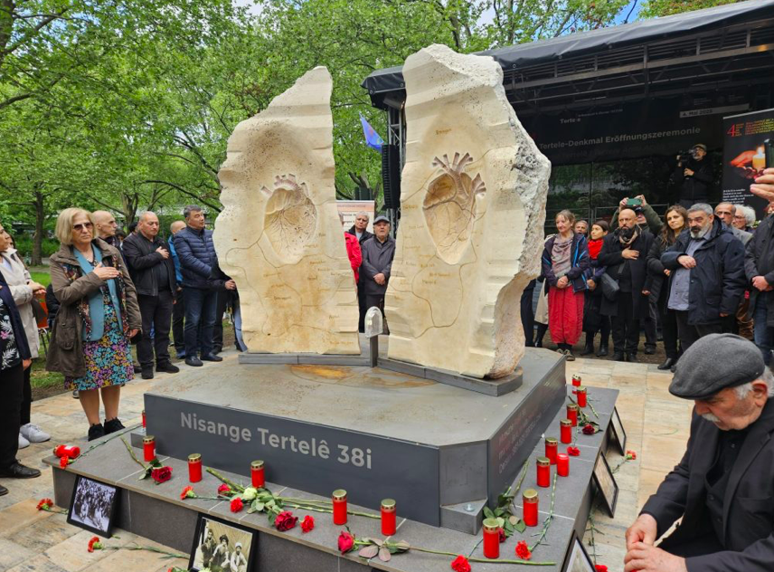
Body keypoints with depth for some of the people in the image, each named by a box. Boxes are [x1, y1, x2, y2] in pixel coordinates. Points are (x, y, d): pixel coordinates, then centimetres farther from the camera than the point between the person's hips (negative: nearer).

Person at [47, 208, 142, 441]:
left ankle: (112, 421, 25)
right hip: (85, 331, -3)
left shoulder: (110, 252, 6)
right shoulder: (60, 260, -2)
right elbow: (62, 294, -13)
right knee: (88, 380, 5)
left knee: (114, 376, 9)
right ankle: (95, 427, 20)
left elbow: (128, 287, 7)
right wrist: (94, 277, -21)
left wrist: (134, 320, 2)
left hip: (115, 327, 3)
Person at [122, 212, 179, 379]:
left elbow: (170, 267, 18)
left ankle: (163, 361, 20)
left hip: (165, 293, 6)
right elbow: (136, 262, -19)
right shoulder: (131, 241, -2)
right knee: (145, 331, 2)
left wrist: (173, 291, 14)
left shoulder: (162, 242, 18)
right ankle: (146, 365, 9)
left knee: (163, 330, 10)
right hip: (145, 294, -5)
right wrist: (157, 255, -7)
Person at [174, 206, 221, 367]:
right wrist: (211, 272, -22)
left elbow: (218, 255, 11)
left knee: (210, 320, 11)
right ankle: (190, 354, 11)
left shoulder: (210, 235, 11)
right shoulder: (181, 237, -7)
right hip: (193, 286, -6)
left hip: (211, 285, 6)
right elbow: (188, 259, -18)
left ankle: (206, 351, 22)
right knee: (193, 321, -1)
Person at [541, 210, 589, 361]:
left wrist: (567, 276, -13)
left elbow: (584, 262, -5)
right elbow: (546, 264, 5)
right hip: (554, 285, 3)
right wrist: (554, 280, -8)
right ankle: (560, 346, 12)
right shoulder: (550, 242, 10)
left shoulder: (580, 240, 2)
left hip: (573, 285, -3)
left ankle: (569, 347, 5)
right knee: (556, 317, 3)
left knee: (572, 318, -4)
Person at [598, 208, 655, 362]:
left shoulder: (647, 238, 0)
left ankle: (631, 352, 18)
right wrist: (621, 255, -11)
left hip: (636, 289, -2)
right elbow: (601, 259, -1)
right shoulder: (610, 239, 8)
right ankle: (618, 352, 16)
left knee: (633, 323, 7)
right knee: (617, 323, 7)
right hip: (615, 288, 2)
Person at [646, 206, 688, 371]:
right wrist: (664, 268, -12)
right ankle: (671, 355, 23)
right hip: (663, 287, 5)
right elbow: (650, 259, 5)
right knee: (666, 321, 11)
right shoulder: (661, 237, 10)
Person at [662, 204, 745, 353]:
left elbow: (734, 278, -13)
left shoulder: (728, 242, -8)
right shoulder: (684, 238, 16)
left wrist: (726, 308, -17)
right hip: (681, 307, 7)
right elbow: (664, 257, 12)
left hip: (707, 309, -7)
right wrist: (679, 257, -10)